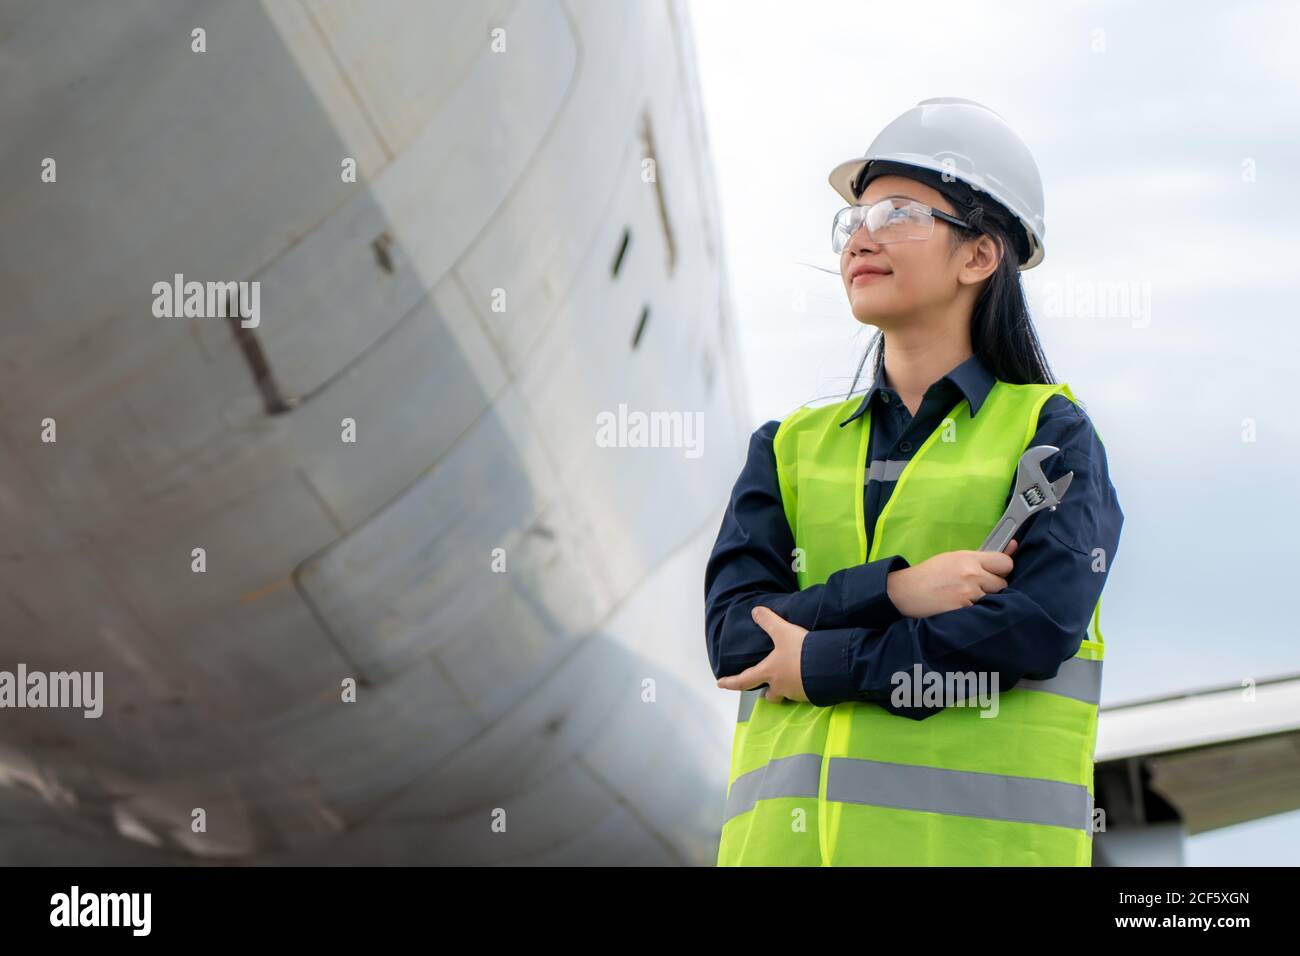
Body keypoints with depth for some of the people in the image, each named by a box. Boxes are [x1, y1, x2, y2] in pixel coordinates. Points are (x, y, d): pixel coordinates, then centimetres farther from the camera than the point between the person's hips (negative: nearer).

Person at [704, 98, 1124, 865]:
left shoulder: (1051, 433, 6)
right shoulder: (790, 449, 16)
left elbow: (1039, 626, -9)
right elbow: (735, 633, 3)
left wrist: (819, 665, -4)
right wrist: (890, 592, -12)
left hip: (976, 836, -3)